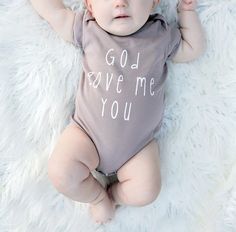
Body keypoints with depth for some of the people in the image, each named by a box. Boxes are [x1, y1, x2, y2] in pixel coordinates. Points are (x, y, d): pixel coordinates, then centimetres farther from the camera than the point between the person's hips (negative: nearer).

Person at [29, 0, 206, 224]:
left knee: (145, 192, -13)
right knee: (61, 174, -17)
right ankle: (98, 195, 16)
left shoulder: (162, 34, 2)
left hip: (138, 142, 1)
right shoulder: (87, 29, -1)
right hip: (87, 132, 0)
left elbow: (194, 49, 14)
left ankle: (111, 195, 22)